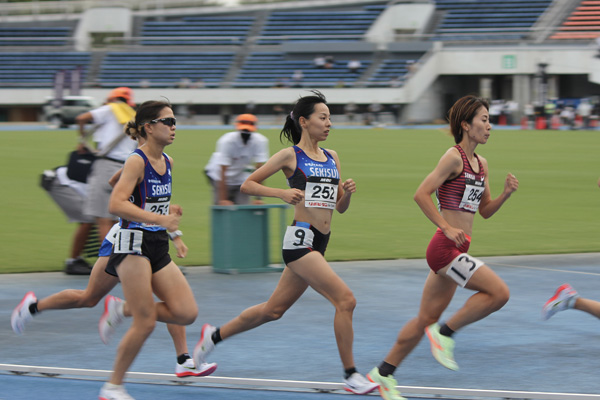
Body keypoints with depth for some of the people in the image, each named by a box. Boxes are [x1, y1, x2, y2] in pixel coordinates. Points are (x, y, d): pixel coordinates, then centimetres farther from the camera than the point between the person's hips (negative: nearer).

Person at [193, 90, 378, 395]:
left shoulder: (332, 158, 14)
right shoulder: (290, 156, -5)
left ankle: (215, 335, 33)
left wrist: (347, 192, -3)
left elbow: (340, 207, 19)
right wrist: (282, 193, -17)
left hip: (319, 244, 8)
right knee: (346, 300, -16)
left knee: (273, 310, 16)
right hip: (300, 239, -8)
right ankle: (350, 375, -8)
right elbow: (247, 185, -3)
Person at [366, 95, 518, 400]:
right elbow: (421, 194, -17)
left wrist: (506, 193, 3)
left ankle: (383, 374, 20)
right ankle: (445, 333, -5)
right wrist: (447, 228, -20)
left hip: (455, 250, 9)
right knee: (499, 292, -18)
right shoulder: (454, 157, -11)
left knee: (427, 319, 12)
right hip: (445, 247, -9)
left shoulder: (480, 164, 15)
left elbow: (485, 210, 20)